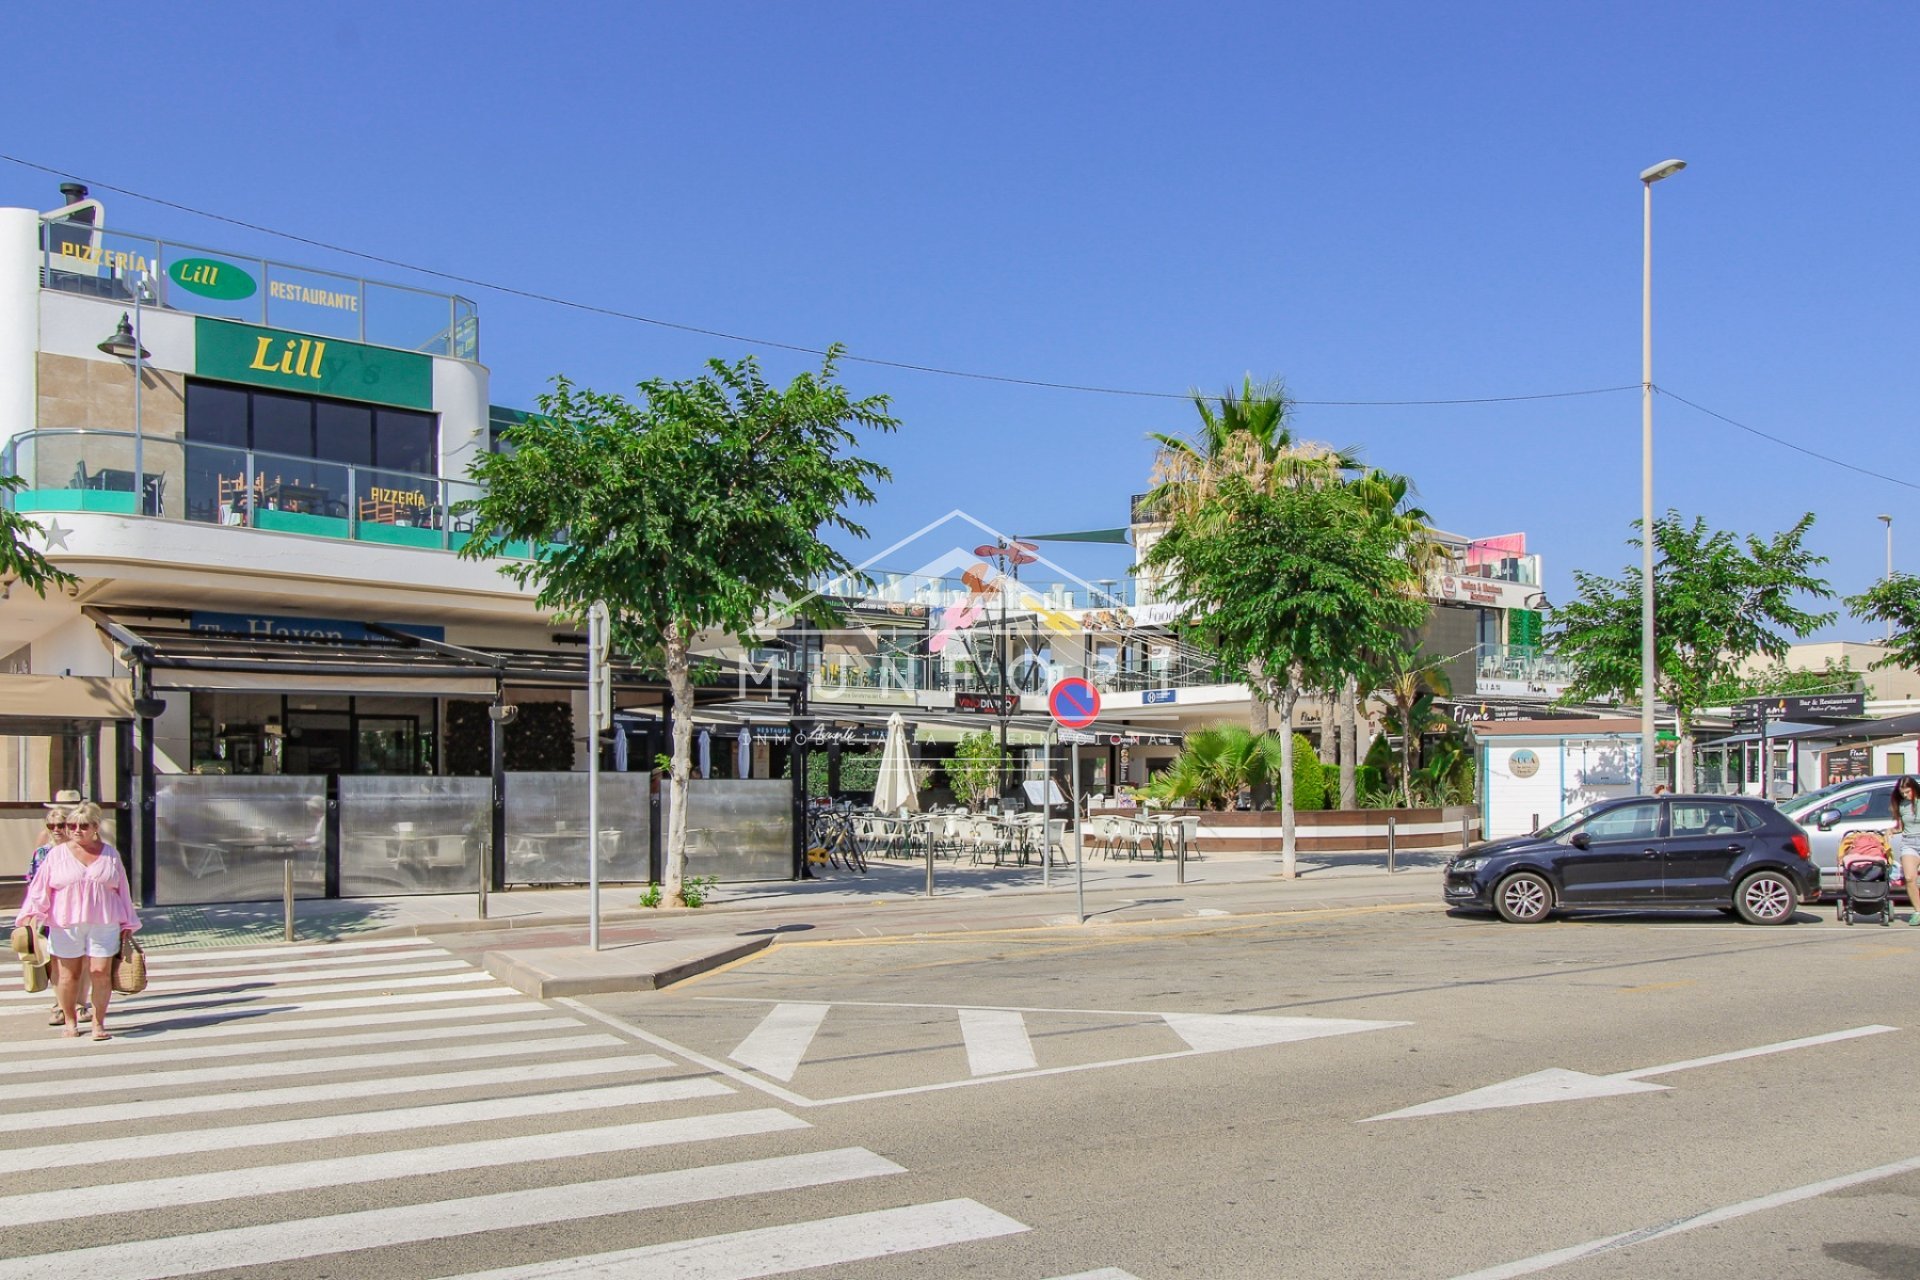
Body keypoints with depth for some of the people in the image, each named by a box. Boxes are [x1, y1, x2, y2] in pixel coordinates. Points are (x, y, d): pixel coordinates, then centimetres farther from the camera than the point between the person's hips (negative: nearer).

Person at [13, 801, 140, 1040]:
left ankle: (98, 1023, 5)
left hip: (103, 924, 0)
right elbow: (40, 888, 1)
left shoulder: (110, 854, 9)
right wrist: (31, 914, -12)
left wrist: (127, 924, 13)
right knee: (68, 974, 4)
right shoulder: (57, 855, 6)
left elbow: (122, 890, 13)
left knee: (101, 972, -4)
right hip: (66, 925, 0)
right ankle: (70, 1021, 20)